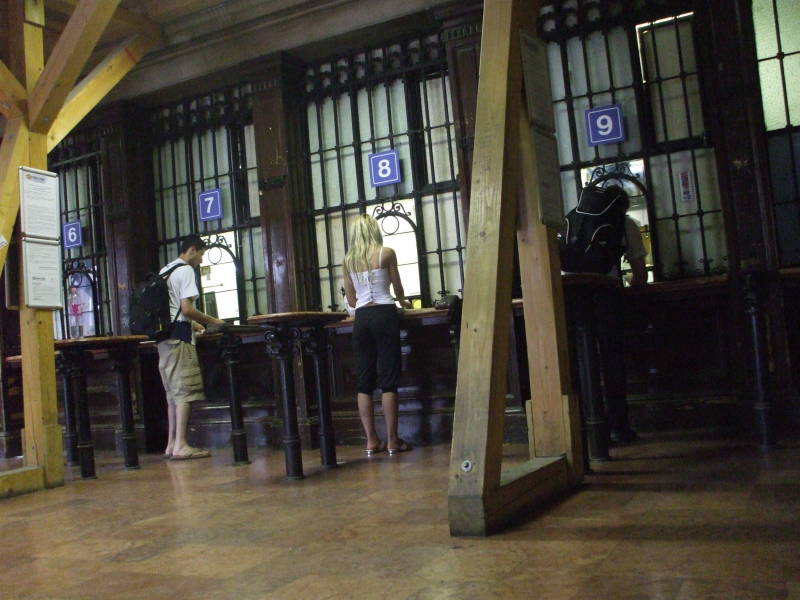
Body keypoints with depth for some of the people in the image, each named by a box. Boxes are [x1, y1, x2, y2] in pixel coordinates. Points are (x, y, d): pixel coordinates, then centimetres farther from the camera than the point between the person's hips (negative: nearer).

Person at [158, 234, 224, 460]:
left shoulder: (163, 271, 20)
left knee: (173, 391, 11)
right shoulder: (185, 271, -8)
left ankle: (171, 444, 13)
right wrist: (211, 321, -4)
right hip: (179, 338, -9)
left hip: (164, 337, 9)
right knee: (186, 390, -9)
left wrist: (192, 324, 28)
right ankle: (180, 445, -12)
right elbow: (186, 308, -16)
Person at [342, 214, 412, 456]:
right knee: (388, 379, -1)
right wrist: (403, 302, 31)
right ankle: (392, 440, 0)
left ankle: (371, 441, 7)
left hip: (361, 319, 3)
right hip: (384, 315, -3)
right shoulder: (386, 253, 0)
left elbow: (351, 300, 13)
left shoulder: (349, 260, 10)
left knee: (364, 381, 7)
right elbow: (398, 289, 9)